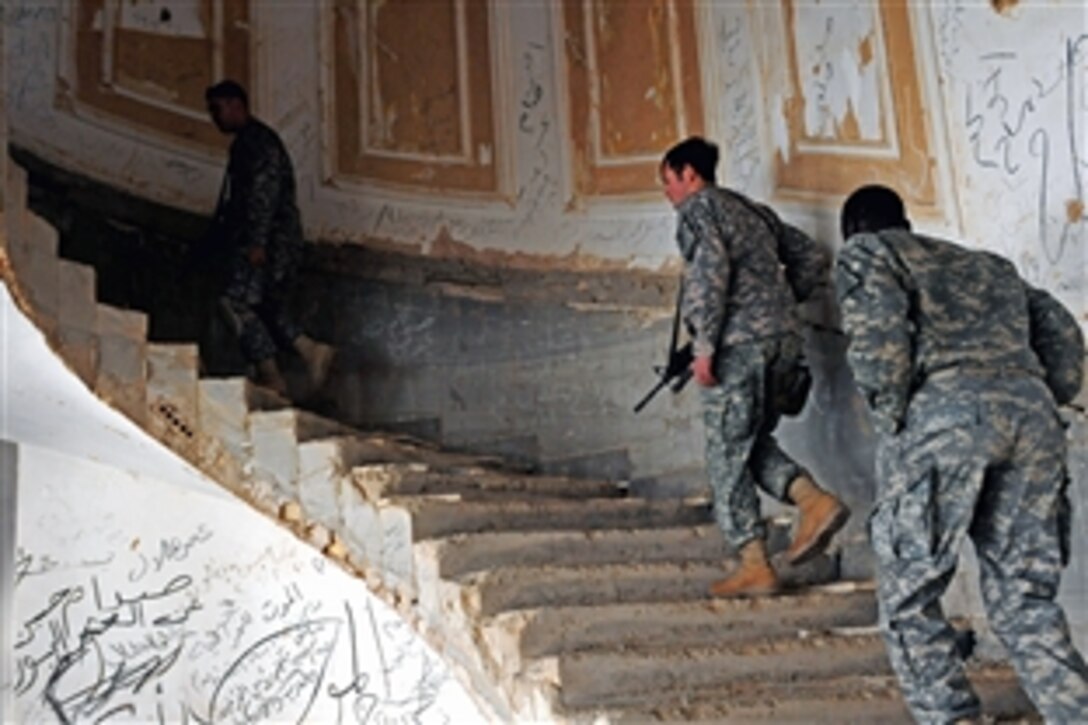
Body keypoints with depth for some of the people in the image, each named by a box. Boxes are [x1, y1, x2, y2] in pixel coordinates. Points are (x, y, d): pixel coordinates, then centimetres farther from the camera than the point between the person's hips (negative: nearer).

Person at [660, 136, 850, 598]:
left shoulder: (697, 208, 0)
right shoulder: (753, 211, 23)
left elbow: (711, 268, -18)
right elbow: (813, 259, 22)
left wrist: (704, 344, -18)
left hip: (738, 342, -8)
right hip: (784, 338, 8)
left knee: (727, 454, 0)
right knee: (753, 443, 18)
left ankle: (755, 567, 0)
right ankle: (815, 500, -4)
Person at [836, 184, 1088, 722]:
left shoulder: (866, 253, 15)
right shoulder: (986, 265, 33)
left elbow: (878, 337, -6)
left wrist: (891, 419, 2)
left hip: (945, 417, -6)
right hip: (1033, 413, 6)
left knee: (908, 597, 7)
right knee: (1024, 601, 11)